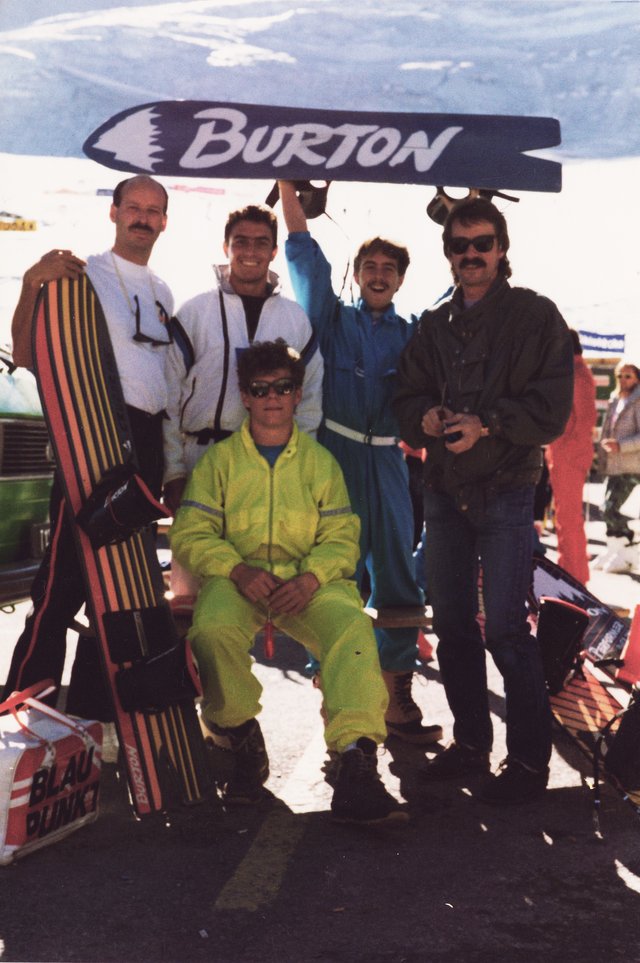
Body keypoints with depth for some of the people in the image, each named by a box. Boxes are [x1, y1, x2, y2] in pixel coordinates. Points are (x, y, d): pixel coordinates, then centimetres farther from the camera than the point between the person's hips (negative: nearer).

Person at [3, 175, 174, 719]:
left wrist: (172, 456, 17)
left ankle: (90, 708, 19)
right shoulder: (82, 275, -3)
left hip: (147, 438, 7)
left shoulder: (162, 293, 19)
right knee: (67, 571, -12)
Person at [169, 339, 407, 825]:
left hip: (308, 580, 1)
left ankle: (356, 762, -39)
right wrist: (238, 570, -16)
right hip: (235, 580, 0)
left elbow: (342, 537, 8)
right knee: (212, 630, -34)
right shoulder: (220, 460, 14)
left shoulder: (320, 461, 17)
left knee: (353, 625, -32)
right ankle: (244, 743, -7)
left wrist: (310, 577, -14)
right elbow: (191, 534, 4)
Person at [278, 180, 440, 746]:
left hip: (387, 460, 2)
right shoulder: (334, 319, 8)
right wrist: (287, 187, 1)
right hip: (336, 454, -2)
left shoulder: (411, 336, 14)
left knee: (396, 575, 0)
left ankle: (396, 697, 7)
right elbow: (306, 256, 4)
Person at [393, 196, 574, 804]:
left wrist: (487, 424, -20)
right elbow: (407, 395, 11)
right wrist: (426, 418, -11)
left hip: (505, 494, -6)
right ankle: (470, 743, 25)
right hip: (444, 492, 6)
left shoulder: (536, 317, -2)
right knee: (451, 622, 11)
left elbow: (552, 406, -9)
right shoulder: (434, 326, 14)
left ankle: (530, 759, 4)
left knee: (505, 627, -8)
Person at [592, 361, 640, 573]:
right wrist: (603, 456, 14)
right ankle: (614, 551, 22)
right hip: (614, 466, 8)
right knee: (609, 509, 10)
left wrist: (620, 445, -24)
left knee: (611, 509, -13)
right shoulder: (615, 401, 14)